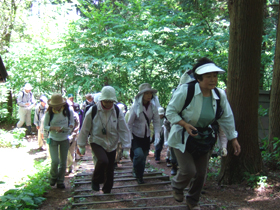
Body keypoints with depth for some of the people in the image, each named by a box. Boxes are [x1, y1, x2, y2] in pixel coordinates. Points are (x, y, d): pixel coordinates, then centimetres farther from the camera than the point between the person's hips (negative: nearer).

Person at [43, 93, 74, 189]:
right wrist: (54, 128, -23)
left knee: (63, 162, 7)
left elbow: (72, 122, 6)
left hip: (65, 139, 2)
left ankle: (60, 181, 24)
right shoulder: (49, 113, -12)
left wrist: (70, 126, -17)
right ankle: (53, 177, 18)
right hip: (53, 139, -2)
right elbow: (45, 126, -5)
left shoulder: (68, 111, -8)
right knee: (55, 161, -12)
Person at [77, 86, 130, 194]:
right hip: (97, 142, -3)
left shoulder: (117, 111, -8)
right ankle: (95, 181, -2)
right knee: (103, 160, -29)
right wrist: (82, 146, 3)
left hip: (112, 144, 3)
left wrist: (126, 147, -7)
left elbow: (124, 130, -3)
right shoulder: (93, 111, -14)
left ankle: (107, 191, 29)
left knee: (109, 170, 7)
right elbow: (85, 129, -4)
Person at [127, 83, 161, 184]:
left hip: (146, 136, 4)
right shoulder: (135, 107, -15)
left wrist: (157, 134, -16)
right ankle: (137, 173, 5)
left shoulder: (153, 106, -4)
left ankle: (139, 176, 32)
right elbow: (129, 123, -11)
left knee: (143, 157, 10)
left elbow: (156, 121, -2)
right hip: (135, 135, -4)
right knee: (139, 154, -22)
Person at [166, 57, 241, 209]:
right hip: (183, 138, -5)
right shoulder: (185, 90, -23)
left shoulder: (220, 95, -8)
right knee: (188, 171, -14)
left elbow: (227, 119, 4)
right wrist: (185, 124, -29)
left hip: (203, 139, 5)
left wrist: (234, 139, 5)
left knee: (201, 174, 11)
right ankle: (177, 186, 23)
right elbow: (170, 112, -15)